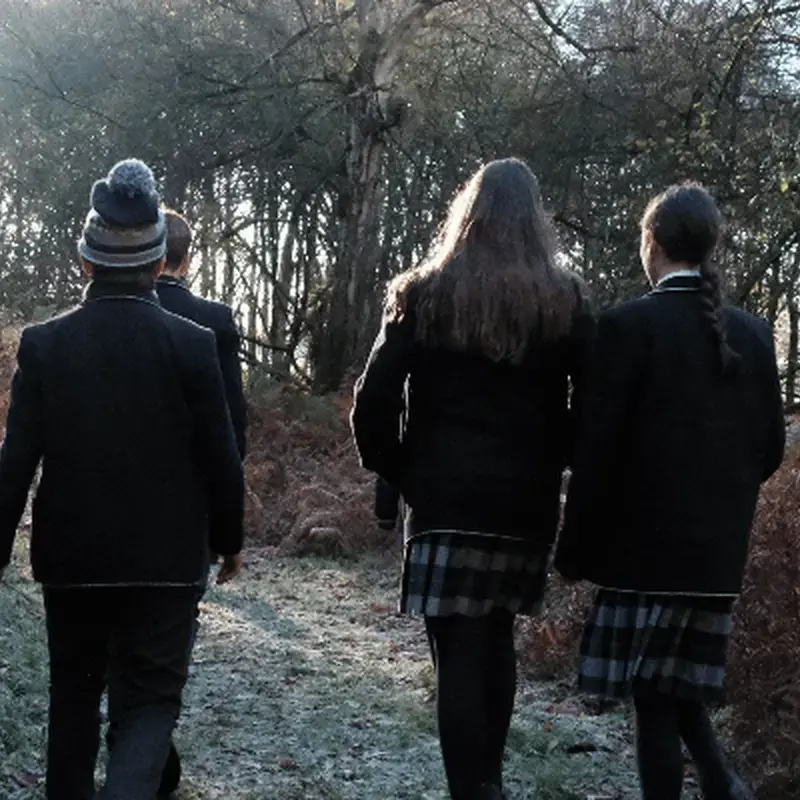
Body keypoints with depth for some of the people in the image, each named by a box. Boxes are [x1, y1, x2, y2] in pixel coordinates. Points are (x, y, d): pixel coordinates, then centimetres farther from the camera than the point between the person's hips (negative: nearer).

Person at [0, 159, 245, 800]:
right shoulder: (192, 344, -10)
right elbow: (221, 459, -6)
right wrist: (229, 541, 9)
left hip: (70, 556, 2)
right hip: (165, 558, -2)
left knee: (74, 692, 21)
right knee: (151, 699, 6)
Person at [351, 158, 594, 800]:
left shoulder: (424, 294, -2)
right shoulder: (566, 301, 2)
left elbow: (373, 403, -6)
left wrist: (398, 472, 6)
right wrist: (550, 462, 9)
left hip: (445, 499, -3)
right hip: (529, 503, 3)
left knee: (460, 653, -1)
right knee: (497, 638, 19)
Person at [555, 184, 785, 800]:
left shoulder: (630, 325, -11)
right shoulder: (752, 333, 5)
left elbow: (598, 447, -12)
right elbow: (770, 446, 8)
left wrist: (578, 550, -4)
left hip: (646, 542, -6)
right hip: (719, 547, 6)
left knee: (652, 697, 4)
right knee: (678, 685, 19)